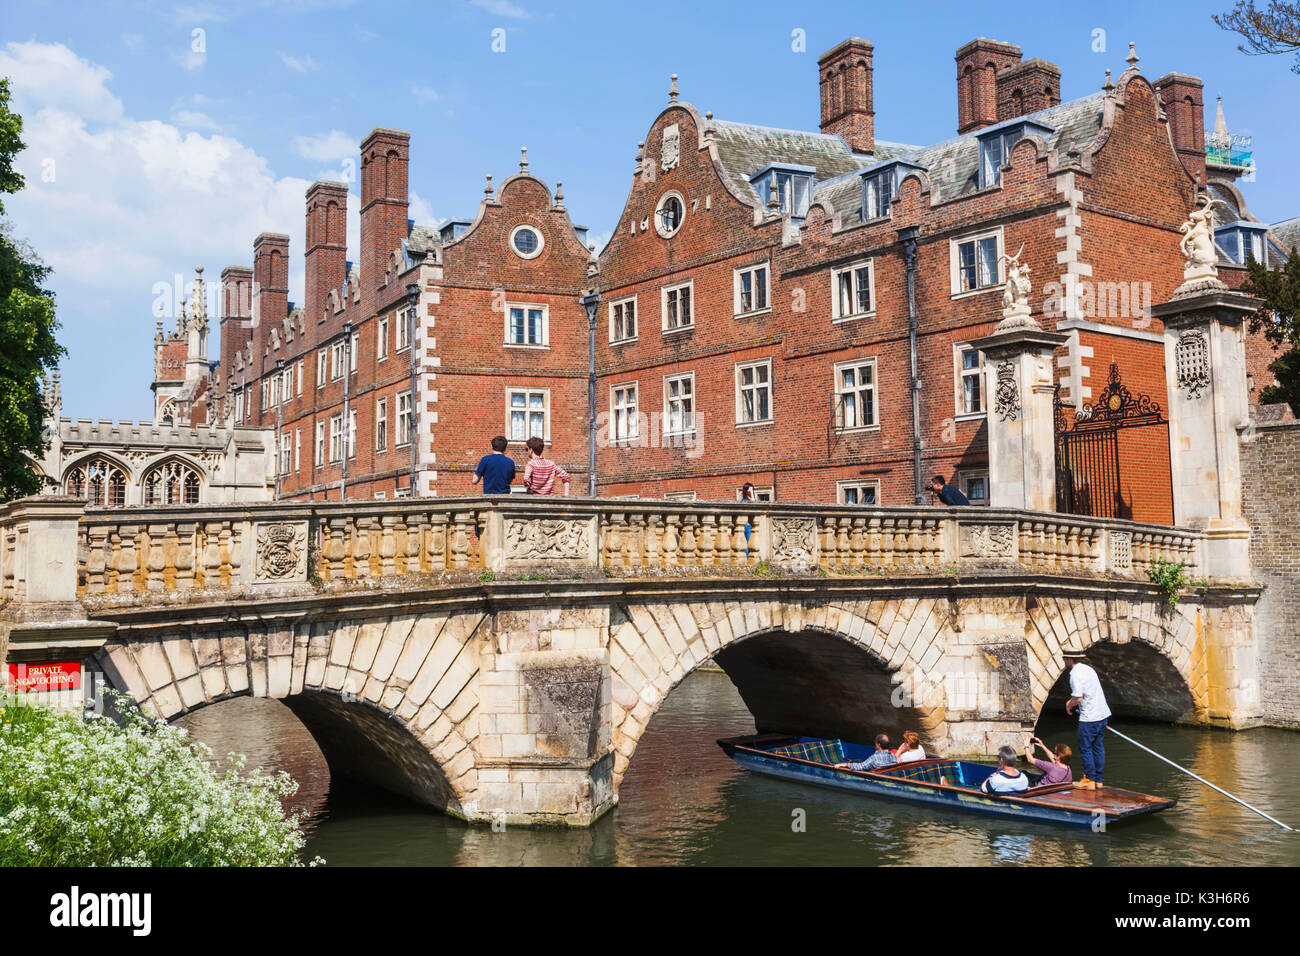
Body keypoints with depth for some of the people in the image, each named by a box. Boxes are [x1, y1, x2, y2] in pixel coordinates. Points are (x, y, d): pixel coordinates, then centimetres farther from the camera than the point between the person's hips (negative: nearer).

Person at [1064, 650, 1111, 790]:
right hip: (1102, 714, 9)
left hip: (1089, 717, -9)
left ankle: (1089, 780, 6)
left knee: (1085, 748, 2)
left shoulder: (1075, 673, -16)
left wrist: (1069, 705, -2)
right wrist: (1072, 701, 19)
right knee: (1098, 746, 13)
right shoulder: (1088, 668, 13)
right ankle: (1098, 780, 18)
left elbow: (1078, 698, -21)